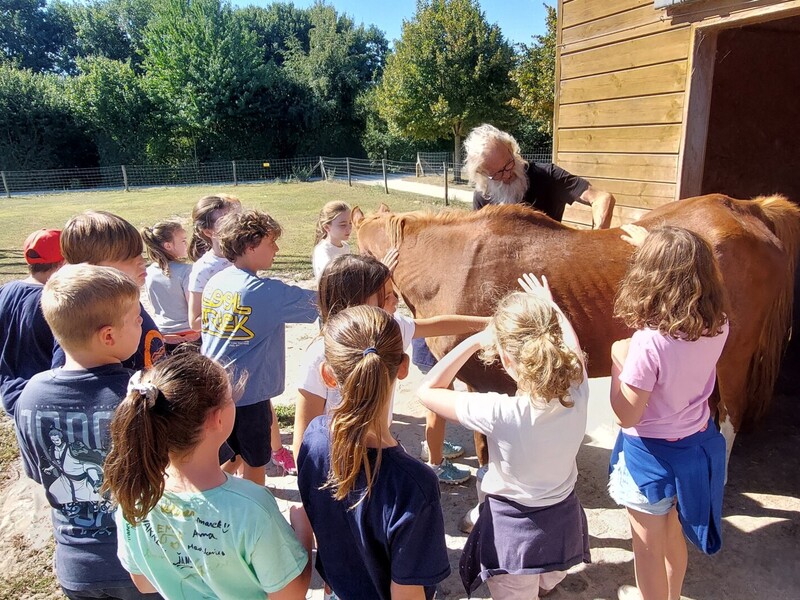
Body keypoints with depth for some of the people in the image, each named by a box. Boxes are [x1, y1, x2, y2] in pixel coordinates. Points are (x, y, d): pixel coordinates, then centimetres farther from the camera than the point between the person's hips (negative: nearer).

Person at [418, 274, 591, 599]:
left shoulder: (499, 414, -33)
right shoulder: (577, 394, -21)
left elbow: (428, 390, -19)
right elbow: (571, 346, 3)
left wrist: (475, 340, -17)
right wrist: (550, 306, 18)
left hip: (513, 529, -4)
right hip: (564, 523, 4)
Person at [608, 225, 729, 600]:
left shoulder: (648, 342, -33)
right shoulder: (718, 327, -13)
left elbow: (627, 415, -24)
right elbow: (691, 275, 10)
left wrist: (617, 361, -13)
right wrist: (654, 245, 16)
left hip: (652, 453, -7)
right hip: (698, 443, 7)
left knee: (648, 544, 19)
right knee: (673, 531, 31)